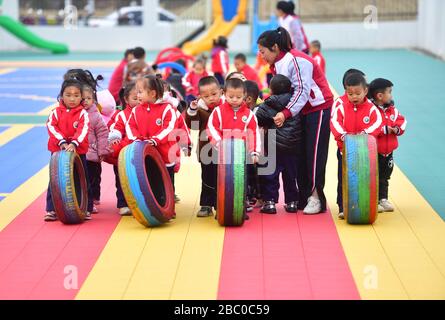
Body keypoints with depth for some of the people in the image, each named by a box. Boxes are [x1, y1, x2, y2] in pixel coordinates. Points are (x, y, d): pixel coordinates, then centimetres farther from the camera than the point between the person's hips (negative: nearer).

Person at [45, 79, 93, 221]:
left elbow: (83, 130, -19)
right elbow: (51, 127, -13)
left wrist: (74, 144, -34)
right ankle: (52, 210, 11)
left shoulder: (83, 113, -4)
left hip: (78, 152, -1)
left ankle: (86, 209, 15)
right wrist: (62, 142, -27)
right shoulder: (56, 112, 1)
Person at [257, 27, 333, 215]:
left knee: (314, 153, -9)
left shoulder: (296, 60, -22)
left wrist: (286, 113, -34)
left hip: (319, 108, -9)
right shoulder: (278, 64, 6)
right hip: (301, 111, 9)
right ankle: (303, 197, 11)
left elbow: (302, 91, -27)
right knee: (300, 154, 7)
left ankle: (316, 198, -3)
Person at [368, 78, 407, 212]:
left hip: (388, 152, 7)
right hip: (373, 152, -7)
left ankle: (383, 199, 31)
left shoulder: (392, 109, 4)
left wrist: (397, 128, -13)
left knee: (384, 177, 19)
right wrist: (385, 130, -24)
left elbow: (401, 120, 8)